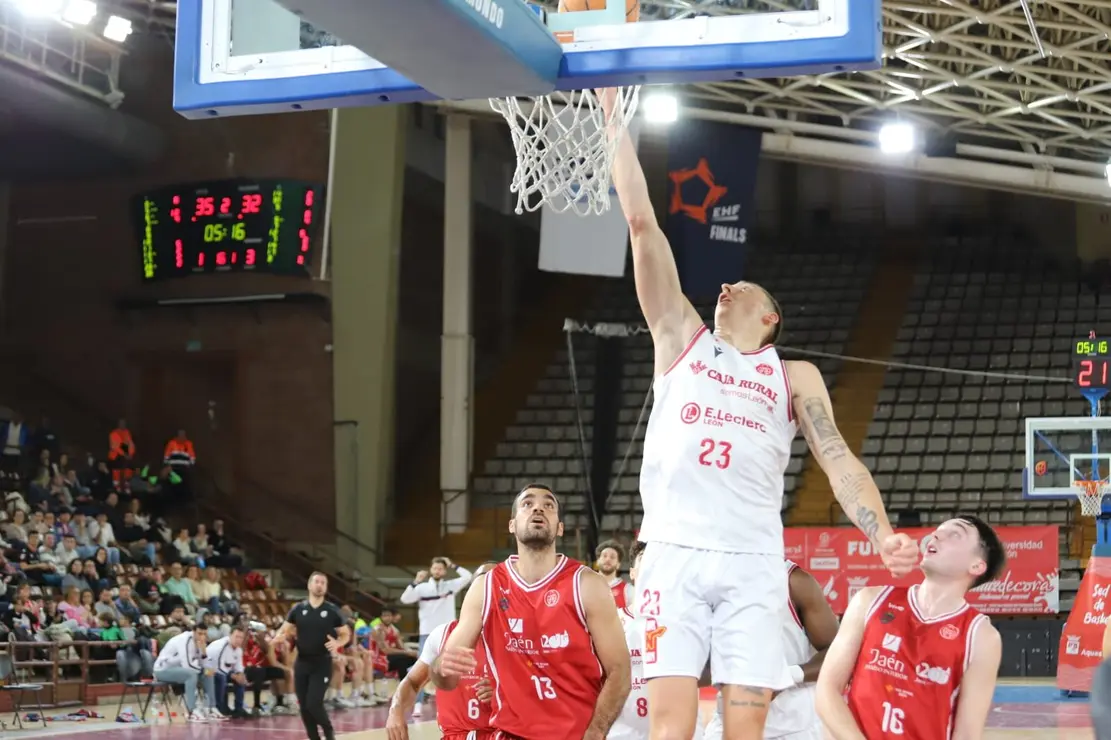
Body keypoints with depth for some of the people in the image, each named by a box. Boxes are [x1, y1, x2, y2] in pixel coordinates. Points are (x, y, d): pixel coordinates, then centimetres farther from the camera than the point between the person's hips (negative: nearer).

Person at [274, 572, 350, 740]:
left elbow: (346, 634, 6)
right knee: (304, 706, 4)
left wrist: (337, 643, -16)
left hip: (322, 664, -3)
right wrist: (280, 637, -15)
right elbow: (285, 631, 10)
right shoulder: (298, 609, 3)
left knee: (313, 703, -13)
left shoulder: (332, 611, -2)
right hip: (302, 663, 3)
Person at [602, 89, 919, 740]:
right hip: (674, 555, 0)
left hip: (753, 562, 0)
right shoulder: (682, 341, 18)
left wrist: (883, 536, -14)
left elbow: (836, 457, 5)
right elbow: (642, 224, 14)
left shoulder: (794, 376, 18)